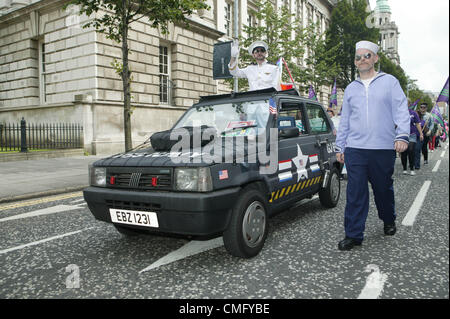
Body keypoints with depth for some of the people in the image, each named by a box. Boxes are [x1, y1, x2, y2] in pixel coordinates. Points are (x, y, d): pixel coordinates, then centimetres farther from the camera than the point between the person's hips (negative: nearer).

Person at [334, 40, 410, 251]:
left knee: (384, 188, 11)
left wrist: (402, 135, -14)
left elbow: (401, 110, 0)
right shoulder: (351, 88, 16)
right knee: (355, 193, -2)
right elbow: (344, 120, 17)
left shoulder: (389, 82, 7)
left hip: (384, 148, -2)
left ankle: (389, 221, 37)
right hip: (355, 149, 2)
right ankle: (353, 235, 3)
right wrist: (339, 147, 13)